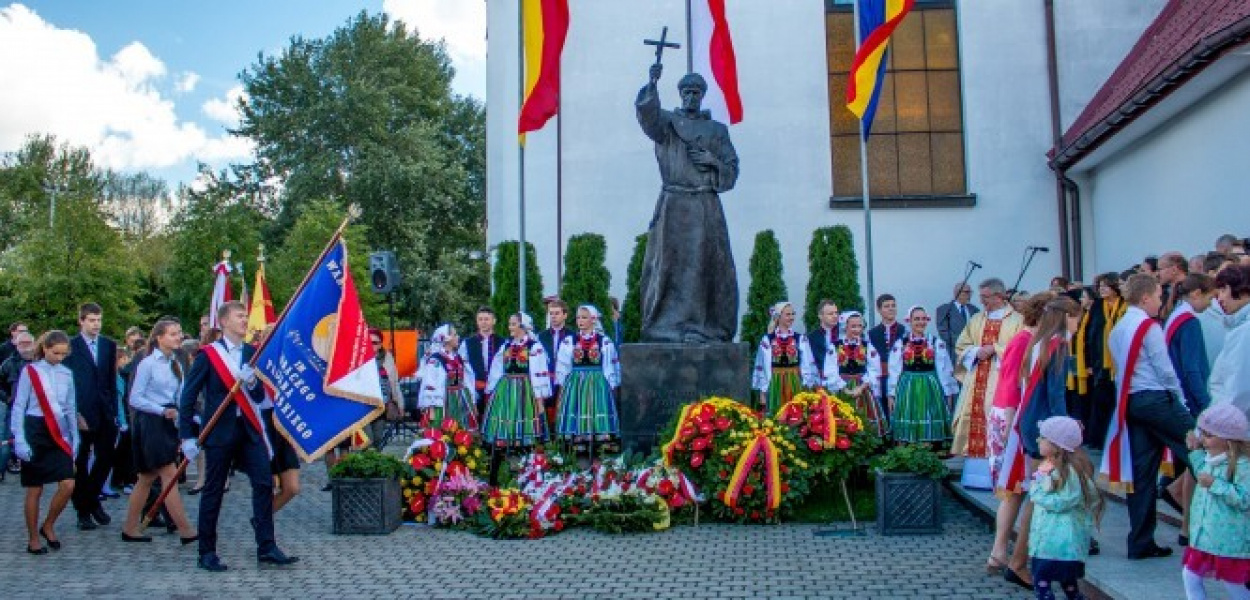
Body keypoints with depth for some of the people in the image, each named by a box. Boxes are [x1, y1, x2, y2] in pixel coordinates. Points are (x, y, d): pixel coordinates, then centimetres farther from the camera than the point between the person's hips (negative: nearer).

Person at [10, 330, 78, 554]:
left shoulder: (66, 374, 7)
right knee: (35, 489, 5)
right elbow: (18, 407, -5)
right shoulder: (30, 371, -5)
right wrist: (19, 441, -11)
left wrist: (75, 438, 12)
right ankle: (33, 539, 18)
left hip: (59, 434, 4)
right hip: (35, 431, -3)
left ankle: (48, 526, 17)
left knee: (68, 484, -6)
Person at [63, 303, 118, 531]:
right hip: (81, 414, -3)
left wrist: (114, 410, 5)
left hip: (105, 414, 3)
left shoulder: (109, 346, 9)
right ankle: (83, 510, 16)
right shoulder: (70, 347, -3)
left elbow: (112, 380, 10)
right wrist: (75, 414, -11)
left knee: (105, 459, 5)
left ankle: (92, 500, 26)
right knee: (80, 463, 6)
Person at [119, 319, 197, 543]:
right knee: (170, 476, -10)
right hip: (151, 423, -8)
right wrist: (162, 410, -19)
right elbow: (134, 399, -11)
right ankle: (186, 531, -9)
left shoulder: (175, 365, 11)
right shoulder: (148, 364, -9)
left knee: (148, 478, 14)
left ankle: (130, 529, 24)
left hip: (168, 424, 8)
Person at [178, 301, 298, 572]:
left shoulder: (252, 353, 9)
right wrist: (187, 437, -9)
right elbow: (188, 397, -4)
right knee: (213, 491, 4)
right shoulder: (208, 354, -4)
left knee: (264, 482, -3)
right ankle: (207, 553, 16)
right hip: (219, 431, -4)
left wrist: (252, 382, -13)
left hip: (249, 429, 4)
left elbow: (259, 397, 9)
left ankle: (266, 547, 3)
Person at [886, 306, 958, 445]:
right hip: (907, 388, 0)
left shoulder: (936, 343, 3)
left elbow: (944, 369, 5)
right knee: (907, 434, 3)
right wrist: (891, 395, 1)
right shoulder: (900, 344, 3)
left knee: (929, 430, 2)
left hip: (930, 388, 0)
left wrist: (948, 392, 4)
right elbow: (894, 371, 3)